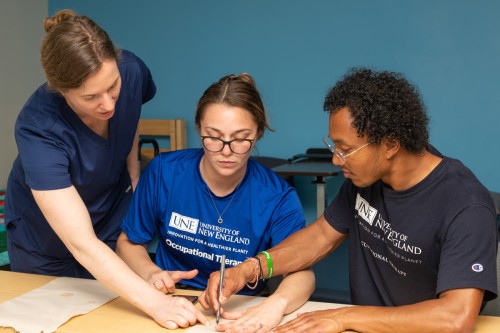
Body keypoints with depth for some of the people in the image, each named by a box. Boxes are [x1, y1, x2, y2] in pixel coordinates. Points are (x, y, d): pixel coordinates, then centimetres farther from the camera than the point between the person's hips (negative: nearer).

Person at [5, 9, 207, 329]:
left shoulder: (131, 70, -25)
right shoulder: (38, 130, -37)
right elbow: (82, 245, -41)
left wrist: (133, 174, -6)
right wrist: (155, 302, -49)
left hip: (115, 218, 4)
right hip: (47, 245, -3)